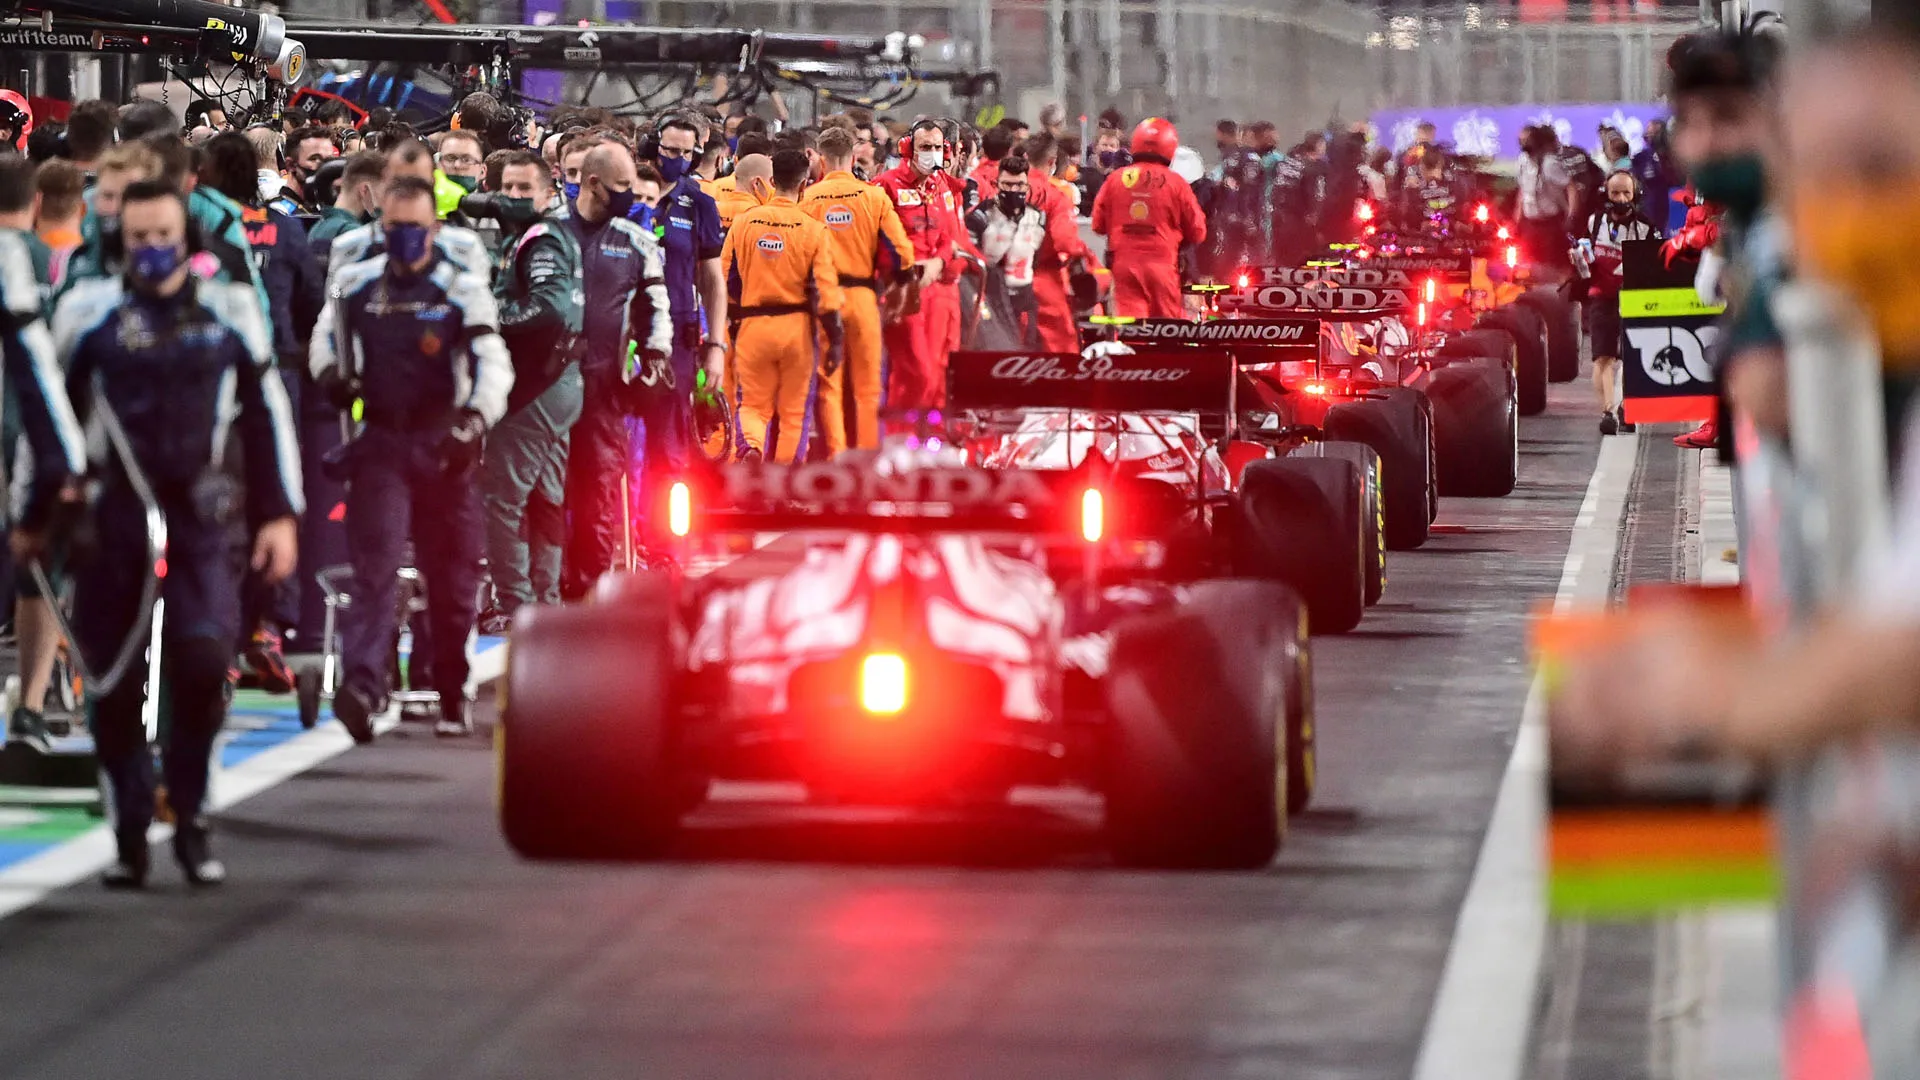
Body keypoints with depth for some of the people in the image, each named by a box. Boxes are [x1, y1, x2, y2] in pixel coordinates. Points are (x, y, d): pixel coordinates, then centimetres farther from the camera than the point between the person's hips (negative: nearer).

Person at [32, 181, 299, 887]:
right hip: (109, 511, 0)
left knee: (203, 664, -13)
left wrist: (280, 513, 10)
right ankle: (130, 834, 10)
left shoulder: (229, 311, 9)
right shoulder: (89, 311, 5)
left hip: (197, 511, 0)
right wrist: (37, 516, 13)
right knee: (113, 681, 0)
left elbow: (266, 413, 14)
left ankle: (189, 821, 3)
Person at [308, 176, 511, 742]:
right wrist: (329, 370, 3)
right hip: (379, 445, 1)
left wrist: (476, 419, -26)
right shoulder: (355, 283, 7)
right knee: (375, 564, -14)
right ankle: (361, 685, -26)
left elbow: (494, 362, -9)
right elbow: (325, 333, 25)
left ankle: (452, 695, 20)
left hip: (443, 445, -1)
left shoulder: (462, 289, -2)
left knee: (451, 573, 6)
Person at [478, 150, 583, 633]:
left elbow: (550, 304, -29)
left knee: (501, 495, -8)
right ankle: (546, 598, 22)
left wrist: (495, 316, -20)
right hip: (560, 380, 11)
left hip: (534, 386, -11)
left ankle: (514, 605, -8)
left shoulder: (540, 240, -14)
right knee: (546, 494, 16)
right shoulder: (558, 233, 17)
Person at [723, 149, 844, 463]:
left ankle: (750, 447, -19)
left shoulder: (743, 222, -2)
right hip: (797, 326, -1)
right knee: (796, 410, 11)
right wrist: (835, 341, -2)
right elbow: (825, 291, -9)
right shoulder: (813, 230, -8)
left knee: (753, 404, 12)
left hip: (753, 325, 1)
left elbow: (725, 279, 3)